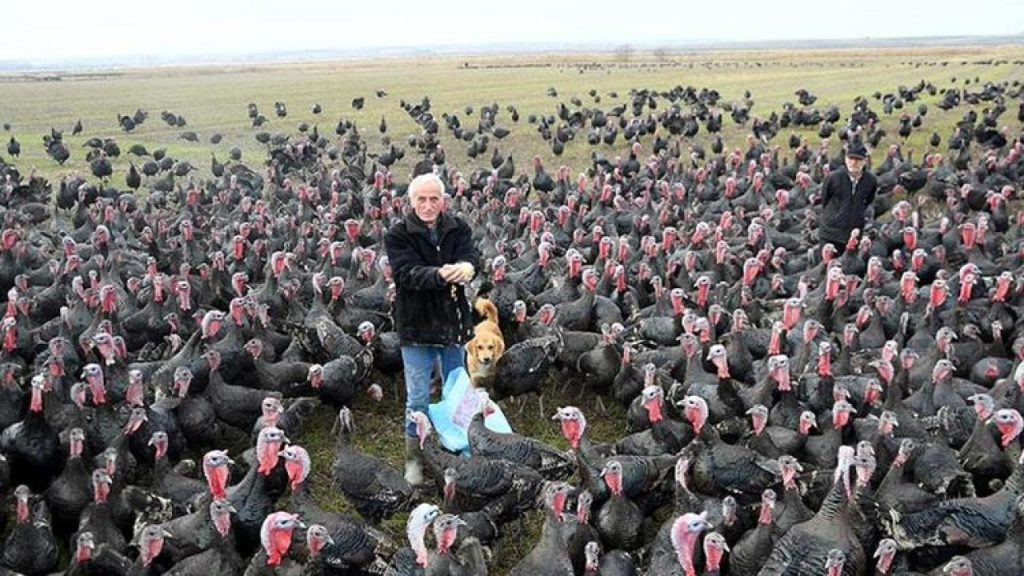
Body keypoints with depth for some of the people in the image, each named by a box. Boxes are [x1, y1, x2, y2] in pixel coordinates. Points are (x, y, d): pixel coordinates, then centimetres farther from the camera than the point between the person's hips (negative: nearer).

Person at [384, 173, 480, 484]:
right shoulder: (398, 234, -8)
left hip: (454, 322, 3)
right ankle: (414, 459, 20)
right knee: (418, 398, 3)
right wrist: (439, 275, -41)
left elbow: (473, 257, -13)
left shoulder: (458, 228, 1)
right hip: (416, 326, -3)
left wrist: (466, 267, -38)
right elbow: (407, 273, -22)